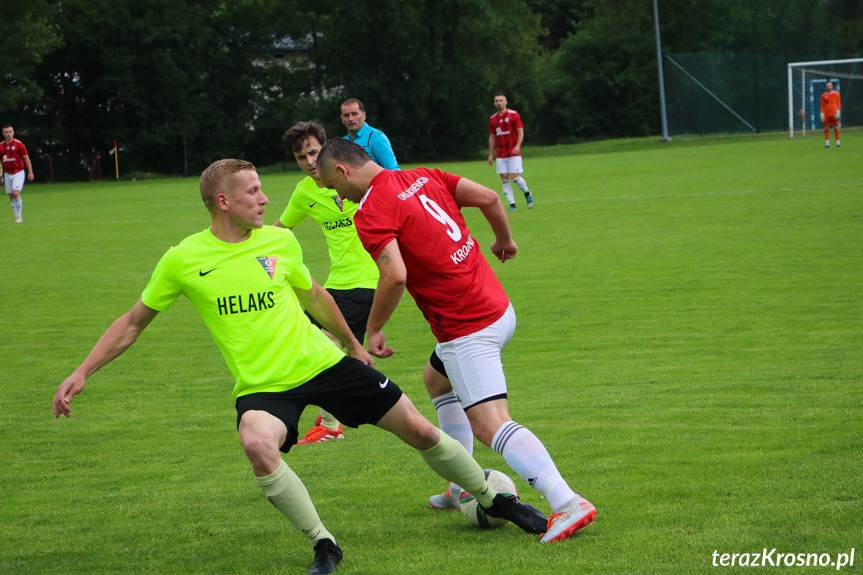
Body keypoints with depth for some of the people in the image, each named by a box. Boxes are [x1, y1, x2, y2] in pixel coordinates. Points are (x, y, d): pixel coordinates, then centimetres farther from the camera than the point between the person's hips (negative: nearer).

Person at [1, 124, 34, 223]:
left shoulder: (19, 144, -6)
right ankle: (17, 216, 13)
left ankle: (19, 215, -6)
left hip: (18, 172, -5)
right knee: (11, 196, 4)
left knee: (16, 193, -19)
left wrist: (30, 172, -5)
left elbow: (26, 158, -2)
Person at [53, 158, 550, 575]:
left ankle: (494, 500, 28)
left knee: (420, 430, 0)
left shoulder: (280, 242, -1)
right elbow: (134, 322, 4)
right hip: (262, 385, -2)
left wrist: (353, 345, 29)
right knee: (257, 444, -36)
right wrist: (80, 375, -1)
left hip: (322, 363, 2)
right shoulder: (183, 260, -7)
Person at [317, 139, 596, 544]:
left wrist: (373, 329, -12)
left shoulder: (370, 214, -13)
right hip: (498, 308, 10)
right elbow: (489, 197, 8)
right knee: (436, 377, 30)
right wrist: (504, 240, 26)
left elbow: (395, 275, -26)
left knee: (489, 424, -15)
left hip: (468, 329, -10)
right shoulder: (423, 177, 10)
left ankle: (568, 503, -28)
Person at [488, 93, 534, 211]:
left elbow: (520, 132, -4)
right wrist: (491, 154, 12)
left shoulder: (513, 115, -2)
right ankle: (512, 205, 0)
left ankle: (527, 193, 17)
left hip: (514, 153, -4)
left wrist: (518, 146, -20)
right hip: (500, 155, 4)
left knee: (515, 177, -11)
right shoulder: (493, 119, 10)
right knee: (504, 179, -4)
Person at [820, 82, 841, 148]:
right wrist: (822, 114, 2)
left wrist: (838, 111, -6)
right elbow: (822, 105, 10)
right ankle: (827, 142, 1)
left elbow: (839, 103, 4)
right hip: (826, 114, 2)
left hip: (834, 114, -2)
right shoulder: (823, 95, 10)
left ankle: (838, 142, 6)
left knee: (836, 128, -1)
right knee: (826, 128, -1)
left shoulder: (836, 94, 5)